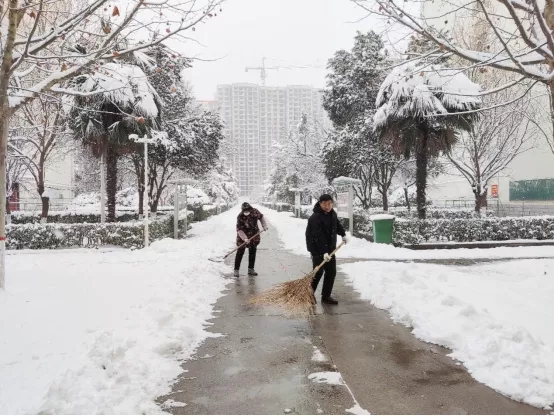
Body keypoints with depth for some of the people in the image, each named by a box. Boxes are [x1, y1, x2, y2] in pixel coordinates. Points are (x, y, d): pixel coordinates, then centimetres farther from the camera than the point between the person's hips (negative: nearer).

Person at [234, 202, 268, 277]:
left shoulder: (254, 211, -14)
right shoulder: (240, 217, -24)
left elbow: (261, 217, 7)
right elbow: (239, 229, -26)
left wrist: (264, 225, -4)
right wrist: (245, 238, -38)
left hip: (254, 235, 4)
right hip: (243, 235, -4)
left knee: (253, 252, 9)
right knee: (240, 252, -6)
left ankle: (251, 269, 20)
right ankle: (236, 270, 1)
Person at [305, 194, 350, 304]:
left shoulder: (332, 213, 3)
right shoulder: (315, 218, -23)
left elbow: (337, 224, 24)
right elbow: (319, 237, -30)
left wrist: (344, 235, 14)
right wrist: (324, 252, -35)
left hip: (330, 248, 8)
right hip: (317, 249, -8)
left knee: (331, 272, 7)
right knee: (318, 272, -8)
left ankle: (326, 296, 16)